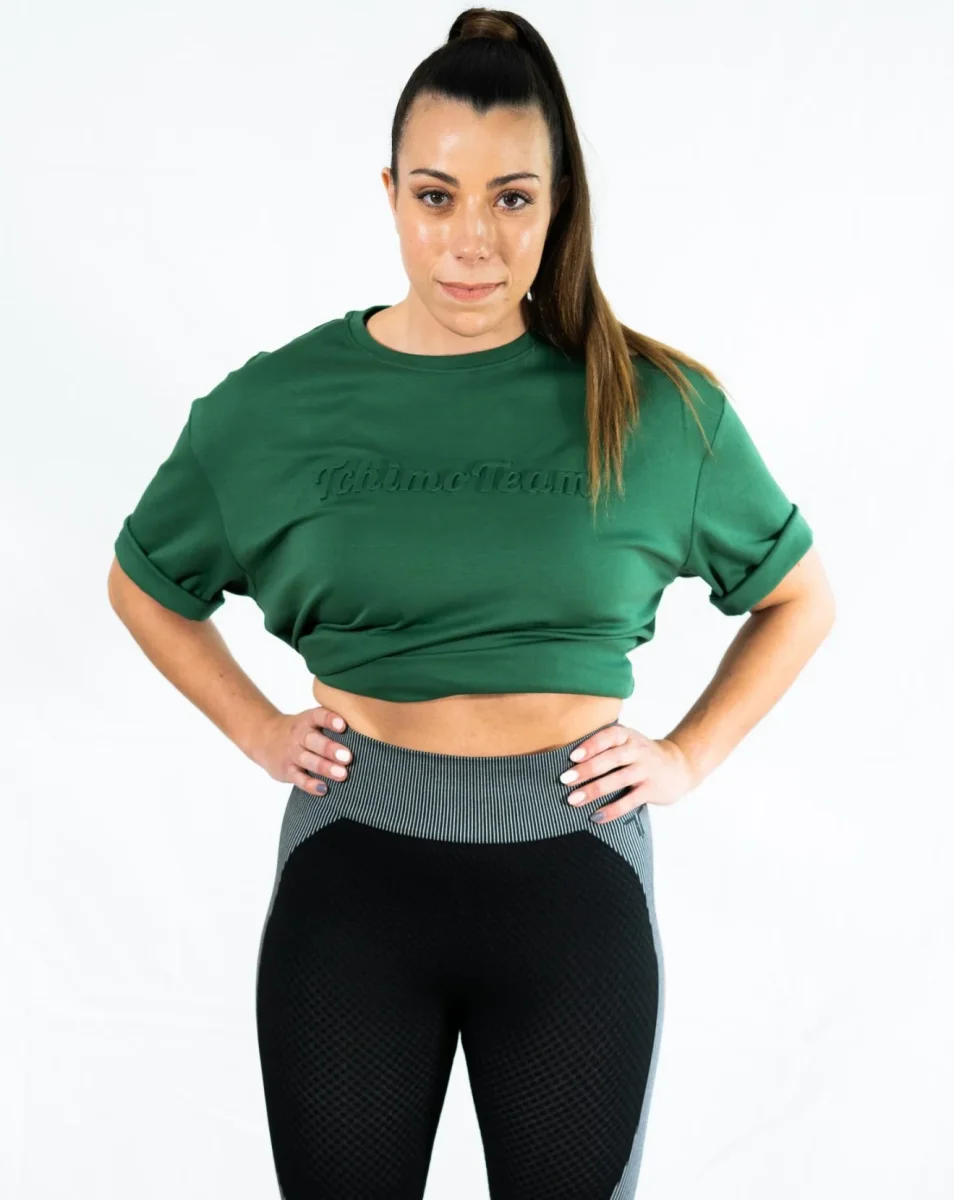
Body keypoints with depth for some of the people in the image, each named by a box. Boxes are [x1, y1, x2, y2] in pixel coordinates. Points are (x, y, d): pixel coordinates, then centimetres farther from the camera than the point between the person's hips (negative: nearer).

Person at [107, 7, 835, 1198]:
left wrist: (689, 755, 1)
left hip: (572, 862, 0)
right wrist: (257, 731, 5)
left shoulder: (658, 405, -3)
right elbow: (144, 582, 15)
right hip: (355, 869, 1)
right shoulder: (278, 404, -2)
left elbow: (798, 598, 11)